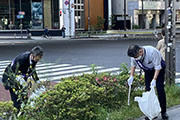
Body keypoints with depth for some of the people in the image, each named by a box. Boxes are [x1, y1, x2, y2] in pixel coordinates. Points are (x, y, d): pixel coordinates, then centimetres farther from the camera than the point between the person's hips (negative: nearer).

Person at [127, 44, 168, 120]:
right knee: (148, 90, -4)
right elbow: (133, 65, 2)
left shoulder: (152, 52, -38)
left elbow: (158, 67, -30)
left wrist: (154, 80, -37)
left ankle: (163, 112, 0)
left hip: (158, 70, -4)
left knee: (160, 89, -10)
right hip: (148, 71, 5)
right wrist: (131, 76, -4)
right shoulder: (134, 55, -21)